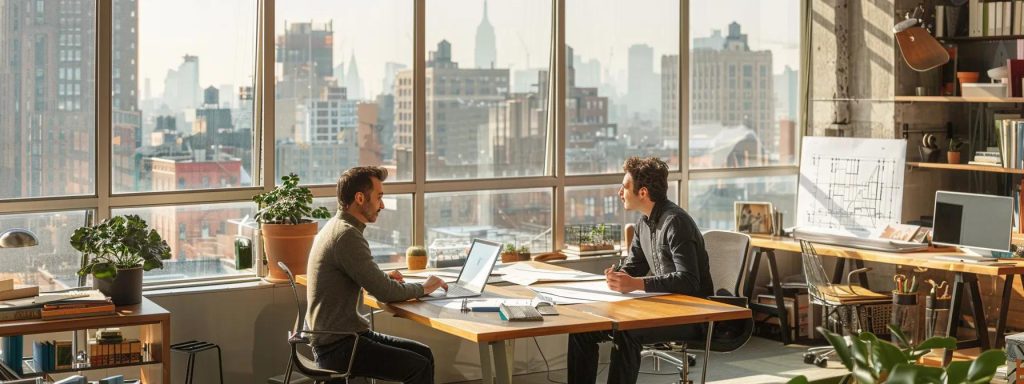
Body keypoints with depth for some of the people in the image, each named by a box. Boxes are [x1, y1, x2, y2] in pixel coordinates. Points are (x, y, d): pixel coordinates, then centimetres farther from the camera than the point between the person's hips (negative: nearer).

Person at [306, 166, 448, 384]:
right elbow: (385, 293, -18)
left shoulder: (336, 227, 13)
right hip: (336, 347, -10)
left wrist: (383, 278, 12)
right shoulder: (347, 235, -18)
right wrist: (423, 288, -1)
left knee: (423, 354, 7)